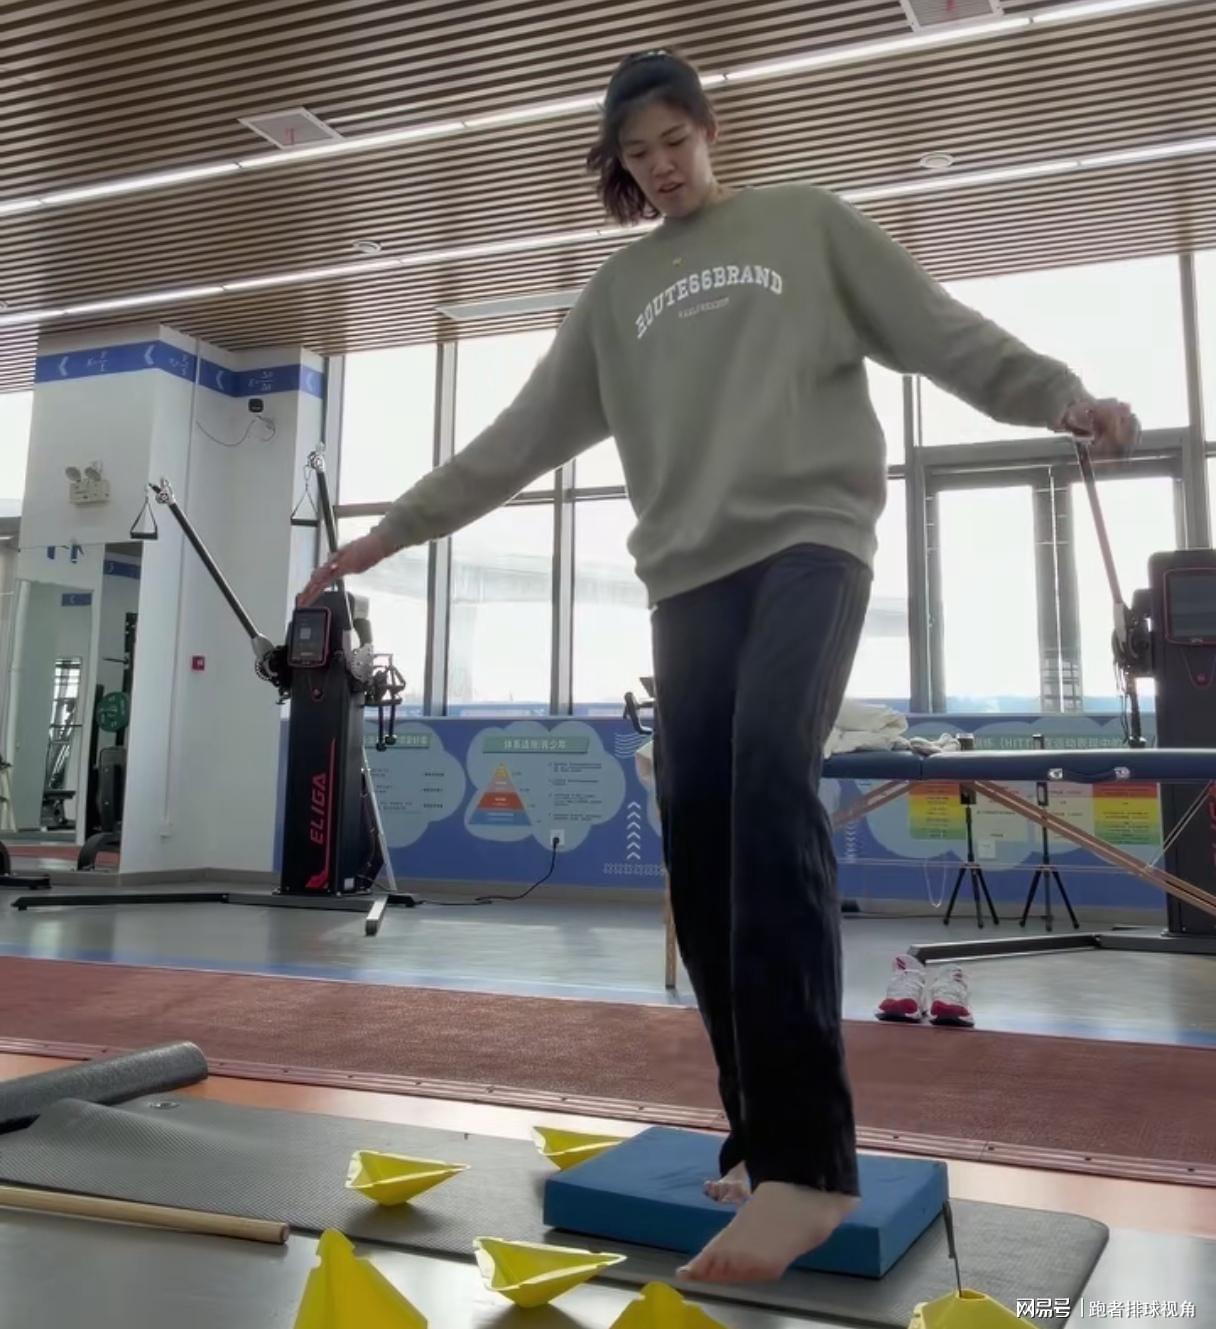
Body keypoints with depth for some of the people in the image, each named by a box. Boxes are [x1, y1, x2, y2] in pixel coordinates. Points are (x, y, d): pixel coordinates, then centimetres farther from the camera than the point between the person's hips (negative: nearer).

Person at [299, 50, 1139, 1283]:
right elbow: (524, 432, 20)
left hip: (809, 536, -4)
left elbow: (940, 329, 7)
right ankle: (765, 1133, 1)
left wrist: (1059, 395, -10)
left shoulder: (805, 221, 15)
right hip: (689, 570, 4)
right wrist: (396, 527, 17)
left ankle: (804, 1154, -28)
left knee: (770, 770, -28)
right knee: (699, 830, -8)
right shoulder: (616, 291, 23)